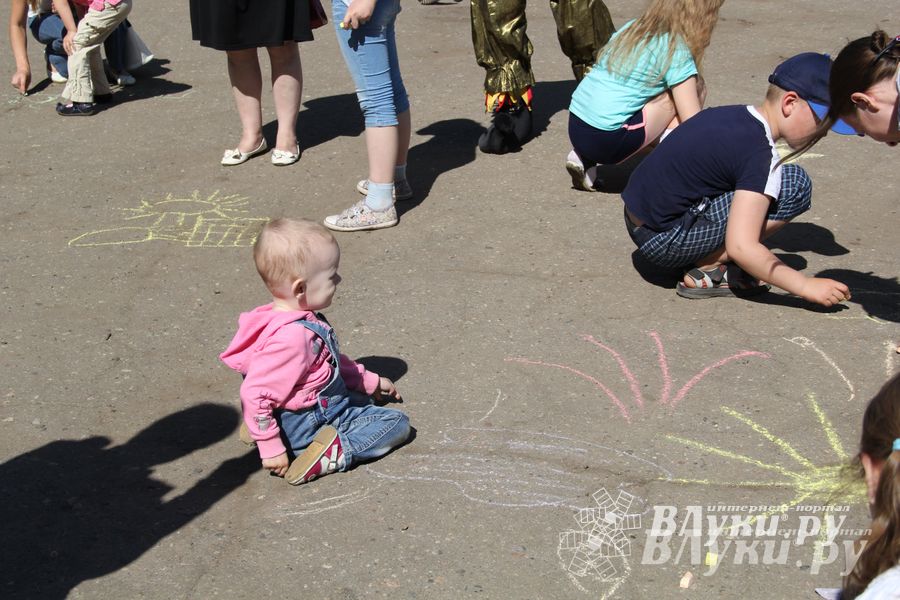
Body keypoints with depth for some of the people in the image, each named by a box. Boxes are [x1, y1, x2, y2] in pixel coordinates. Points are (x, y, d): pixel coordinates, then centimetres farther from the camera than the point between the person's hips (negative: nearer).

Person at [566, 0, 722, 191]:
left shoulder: (631, 28, 15)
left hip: (575, 129, 7)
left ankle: (585, 159, 13)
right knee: (694, 90, 3)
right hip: (607, 141, -7)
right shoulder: (677, 53, -6)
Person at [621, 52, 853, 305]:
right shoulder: (760, 154, -18)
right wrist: (806, 286, -19)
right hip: (664, 241, -9)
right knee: (795, 184, -13)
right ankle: (708, 270, -9)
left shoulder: (729, 114, 8)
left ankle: (707, 259, 8)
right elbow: (741, 246, -25)